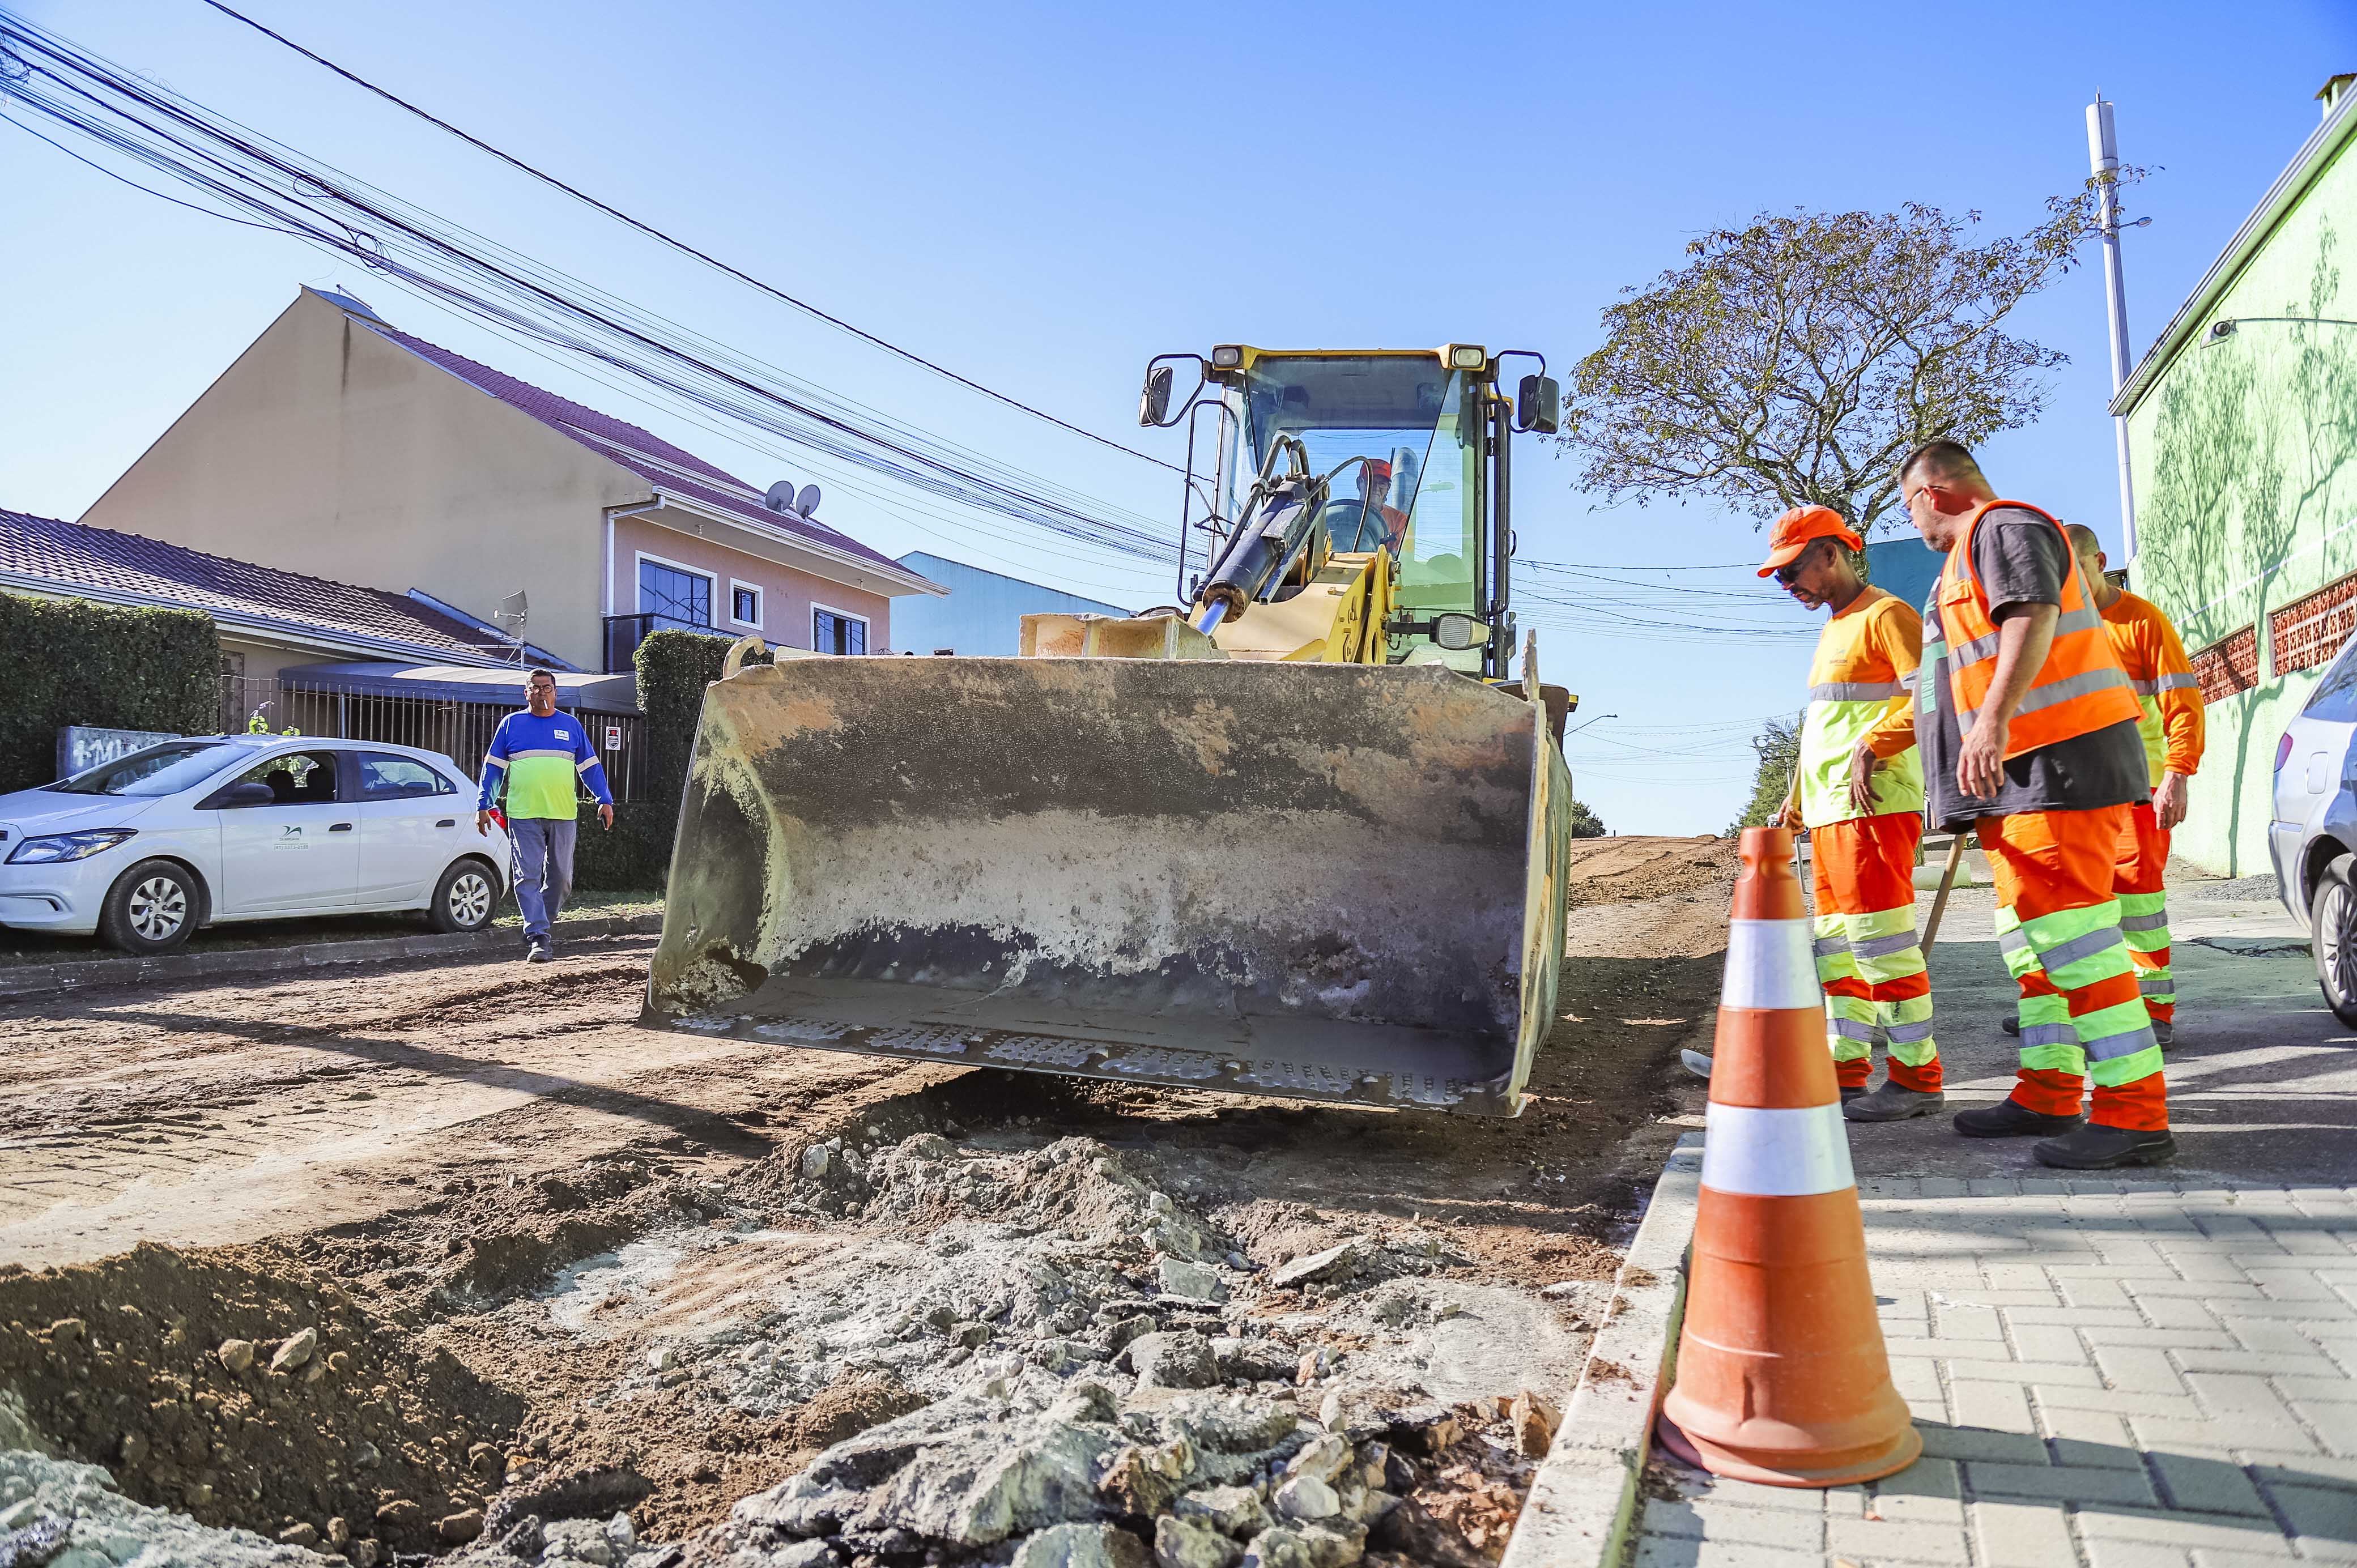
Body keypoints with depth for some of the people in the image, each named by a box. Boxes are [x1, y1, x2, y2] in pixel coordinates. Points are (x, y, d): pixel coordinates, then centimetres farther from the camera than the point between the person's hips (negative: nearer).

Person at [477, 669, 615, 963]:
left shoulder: (572, 726, 12)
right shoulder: (511, 724, 9)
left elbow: (590, 767, 14)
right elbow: (493, 767, 10)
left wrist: (605, 800, 5)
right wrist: (483, 806, 4)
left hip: (563, 816, 2)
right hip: (523, 816, -2)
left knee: (561, 878, 5)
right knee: (528, 877, -8)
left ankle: (539, 928, 23)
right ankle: (538, 938, -10)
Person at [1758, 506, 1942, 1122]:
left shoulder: (1885, 615, -5)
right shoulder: (1831, 631, 23)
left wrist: (1870, 746, -25)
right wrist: (1795, 798, 24)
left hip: (1875, 806, -10)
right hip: (1828, 812, 10)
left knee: (1880, 941, -9)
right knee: (1836, 947, 11)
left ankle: (1916, 1077, -2)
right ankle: (1847, 1071, 17)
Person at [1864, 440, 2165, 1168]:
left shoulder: (2005, 527, -5)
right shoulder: (1968, 557, 26)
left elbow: (2032, 618, -23)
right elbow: (1945, 679, 34)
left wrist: (1992, 722, -34)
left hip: (2060, 759, -11)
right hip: (2013, 775, 11)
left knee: (2070, 929, -14)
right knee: (2027, 933, 12)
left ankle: (2135, 1115, -11)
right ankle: (2048, 1093, 20)